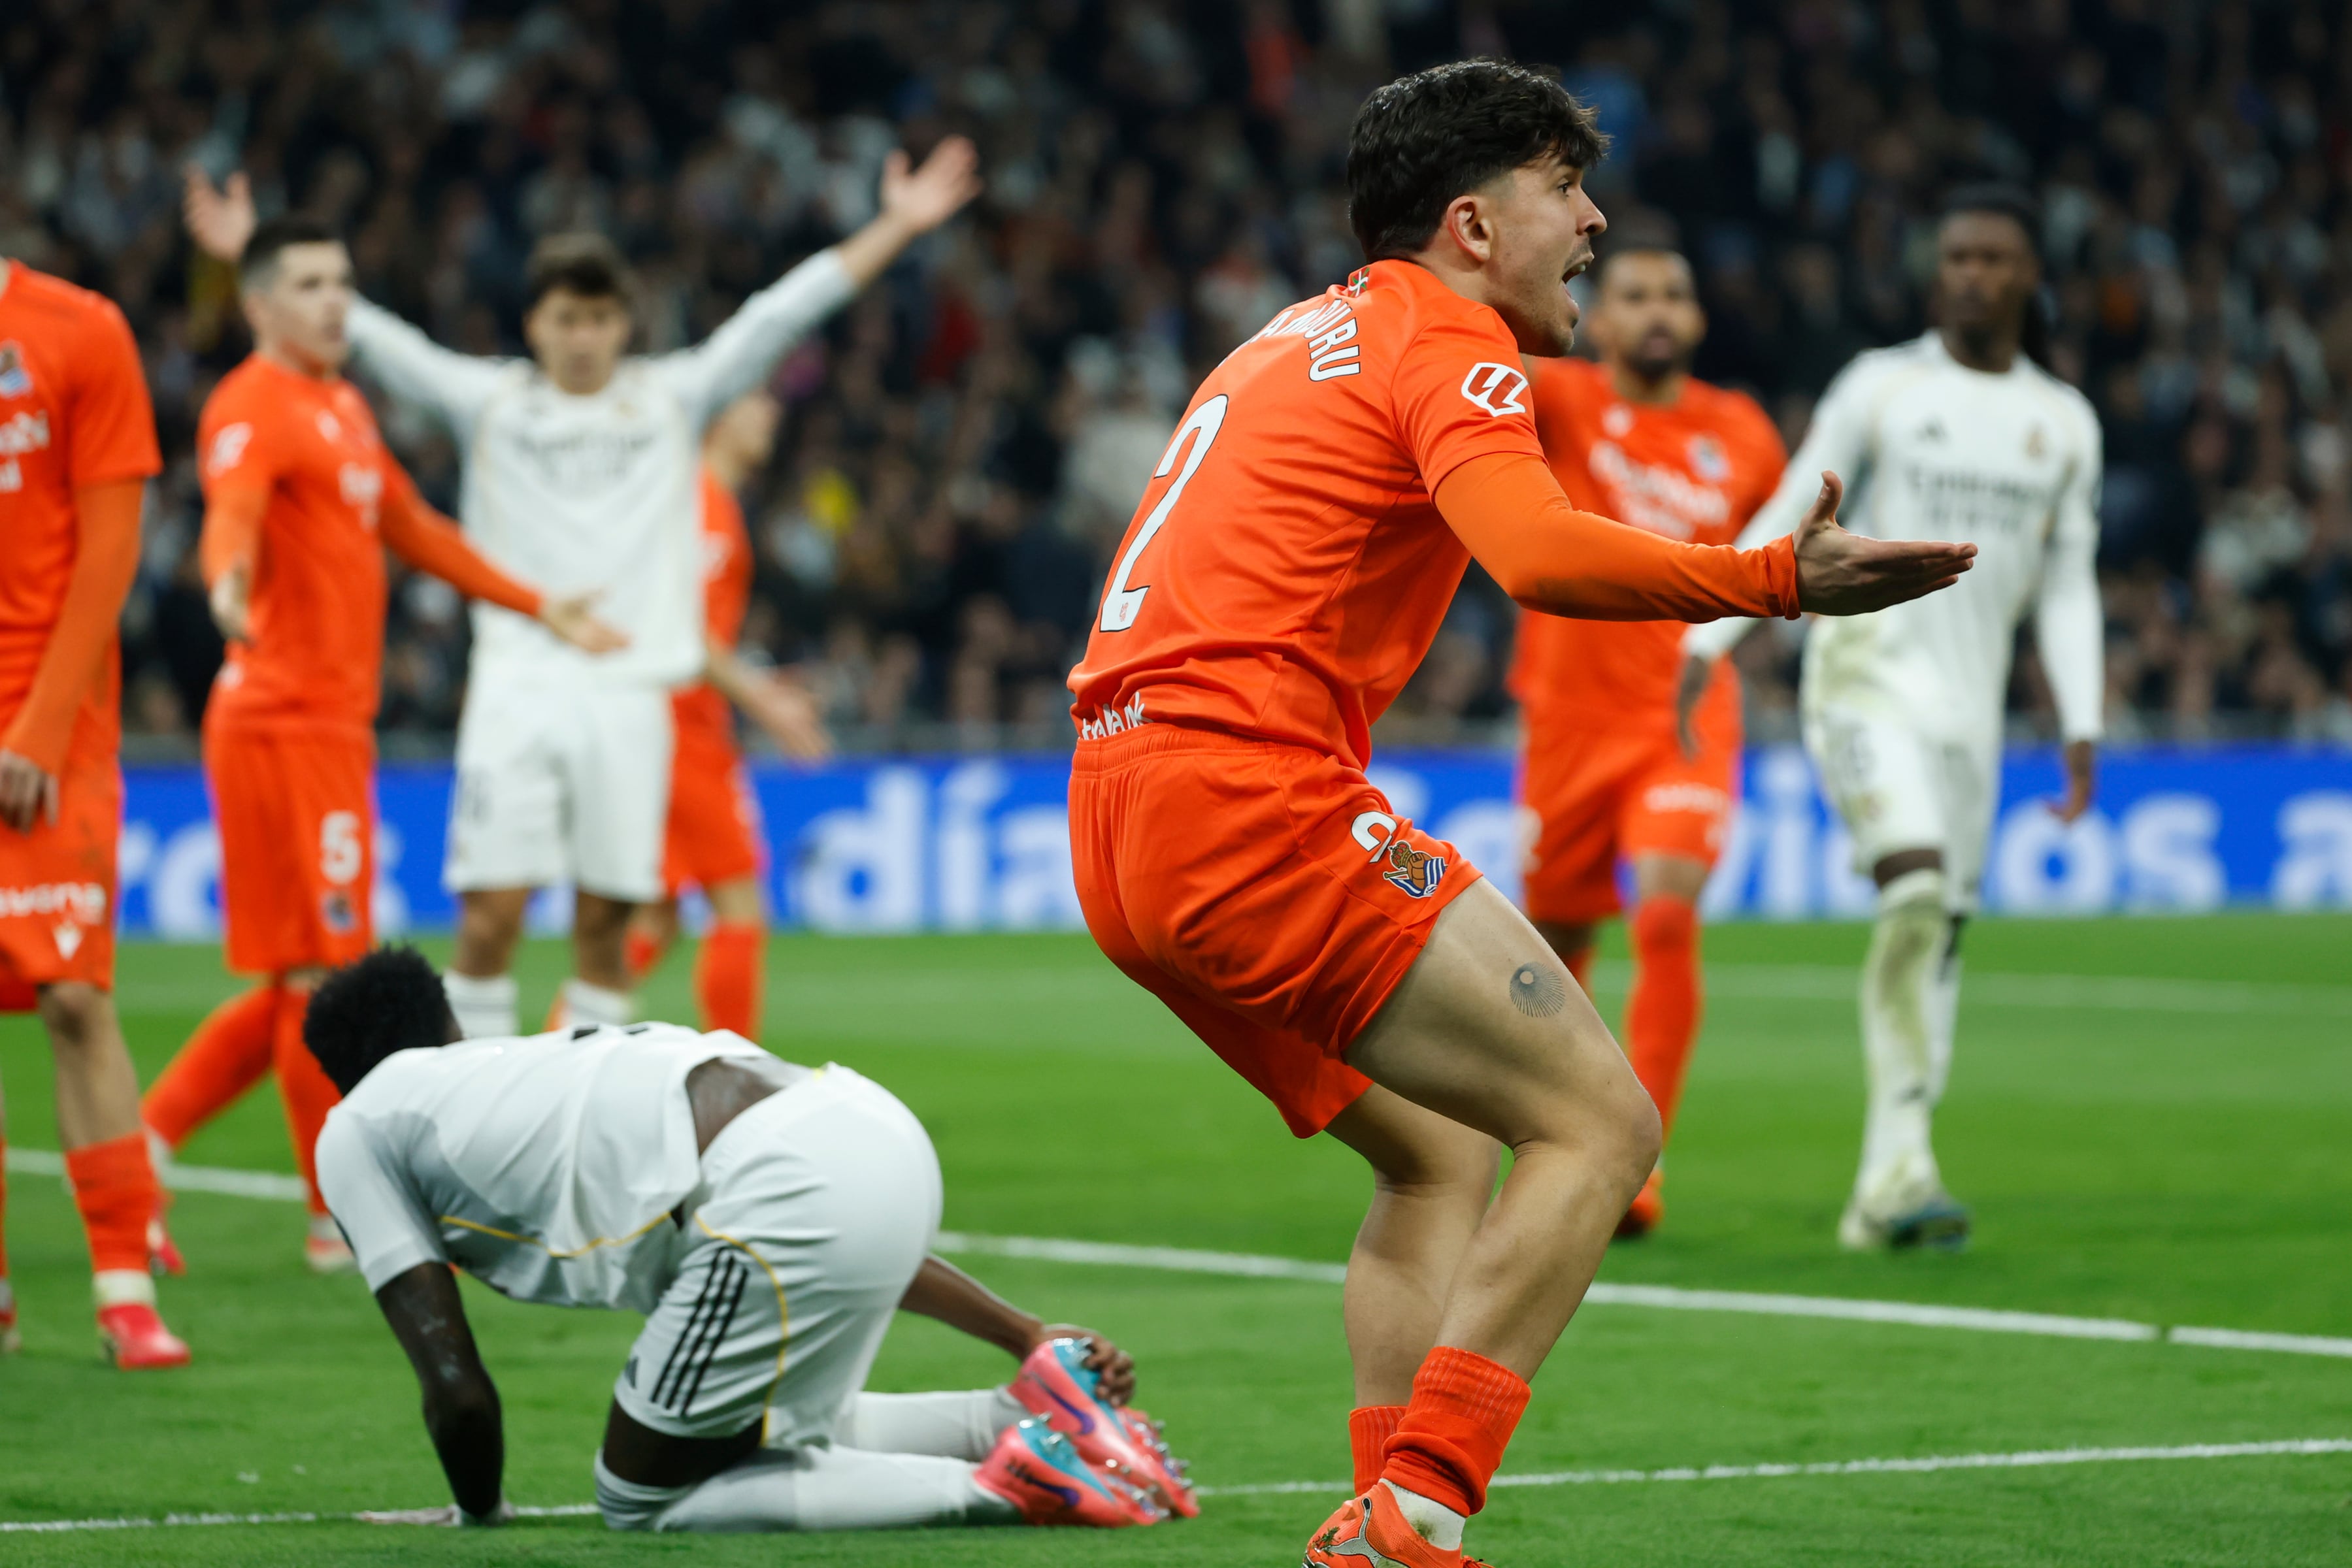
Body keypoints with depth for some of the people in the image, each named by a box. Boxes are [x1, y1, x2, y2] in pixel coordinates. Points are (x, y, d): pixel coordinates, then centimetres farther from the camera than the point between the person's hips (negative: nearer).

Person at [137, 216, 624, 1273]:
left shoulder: (343, 408, 19)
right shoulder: (253, 407, -12)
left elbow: (413, 531, 32)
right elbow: (231, 508, -33)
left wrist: (540, 609, 36)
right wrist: (229, 579, -55)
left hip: (333, 724, 10)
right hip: (284, 719, -10)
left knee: (298, 986, 12)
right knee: (322, 977, -3)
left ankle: (138, 1148, 14)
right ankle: (343, 1223, 5)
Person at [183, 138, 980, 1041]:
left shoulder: (673, 399, 10)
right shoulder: (489, 401, 7)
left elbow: (782, 315, 9)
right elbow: (372, 338, 4)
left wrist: (897, 227, 6)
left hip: (630, 689, 1)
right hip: (518, 685, -1)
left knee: (606, 917, 3)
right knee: (491, 911, -8)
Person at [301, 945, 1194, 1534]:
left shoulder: (354, 1134, 20)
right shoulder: (545, 1063, 39)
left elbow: (458, 1389, 12)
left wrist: (477, 1517, 33)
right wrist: (1026, 1336, 30)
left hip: (787, 1185, -8)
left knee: (644, 1502, 8)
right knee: (777, 1430, 31)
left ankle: (1004, 1485, -4)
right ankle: (1037, 1403, 11)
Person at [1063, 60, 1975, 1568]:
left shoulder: (1301, 340, 25)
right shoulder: (1444, 340, -4)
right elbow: (1541, 557, -22)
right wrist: (1776, 579, -20)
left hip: (1125, 830, 10)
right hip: (1258, 805, -10)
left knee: (1441, 1159, 18)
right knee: (1602, 1124, -8)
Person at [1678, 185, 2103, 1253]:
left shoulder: (2065, 424, 11)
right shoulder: (1881, 387, 2)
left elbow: (2068, 591, 13)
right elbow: (1787, 523, 4)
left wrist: (2082, 728, 4)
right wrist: (1705, 642, -6)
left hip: (1969, 705, 4)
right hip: (1866, 674, -4)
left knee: (1939, 936, 1)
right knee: (1915, 890, -24)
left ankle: (1885, 1189, 6)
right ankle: (1905, 1158, -23)